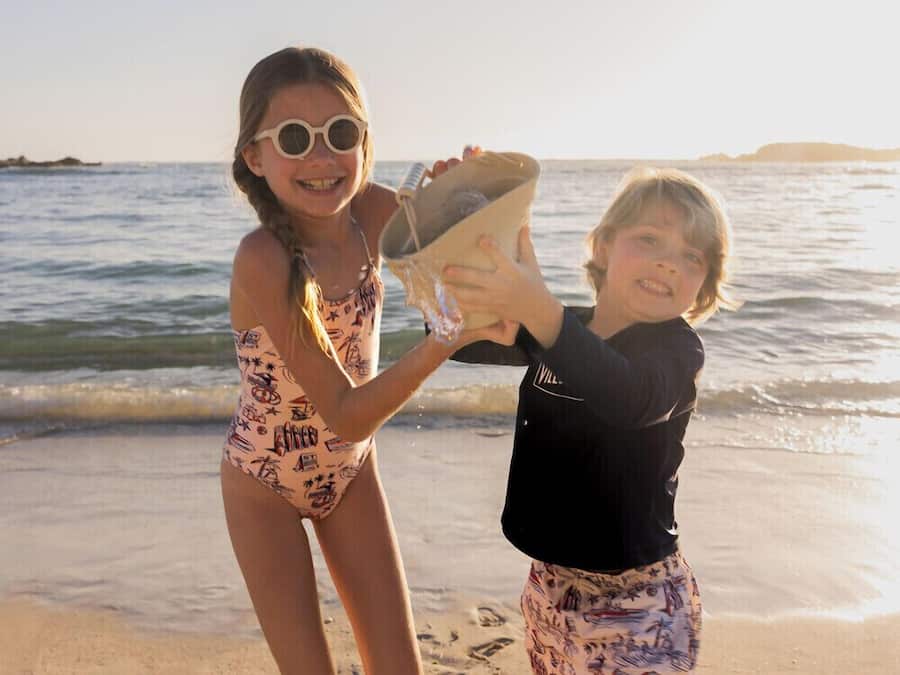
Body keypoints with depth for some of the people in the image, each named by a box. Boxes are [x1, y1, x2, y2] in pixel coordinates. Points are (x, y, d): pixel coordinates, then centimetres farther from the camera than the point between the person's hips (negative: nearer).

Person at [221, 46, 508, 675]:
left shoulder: (373, 211, -16)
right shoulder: (264, 259, -31)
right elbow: (345, 415, -32)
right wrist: (445, 338, -45)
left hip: (351, 470, 4)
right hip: (265, 485, -4)